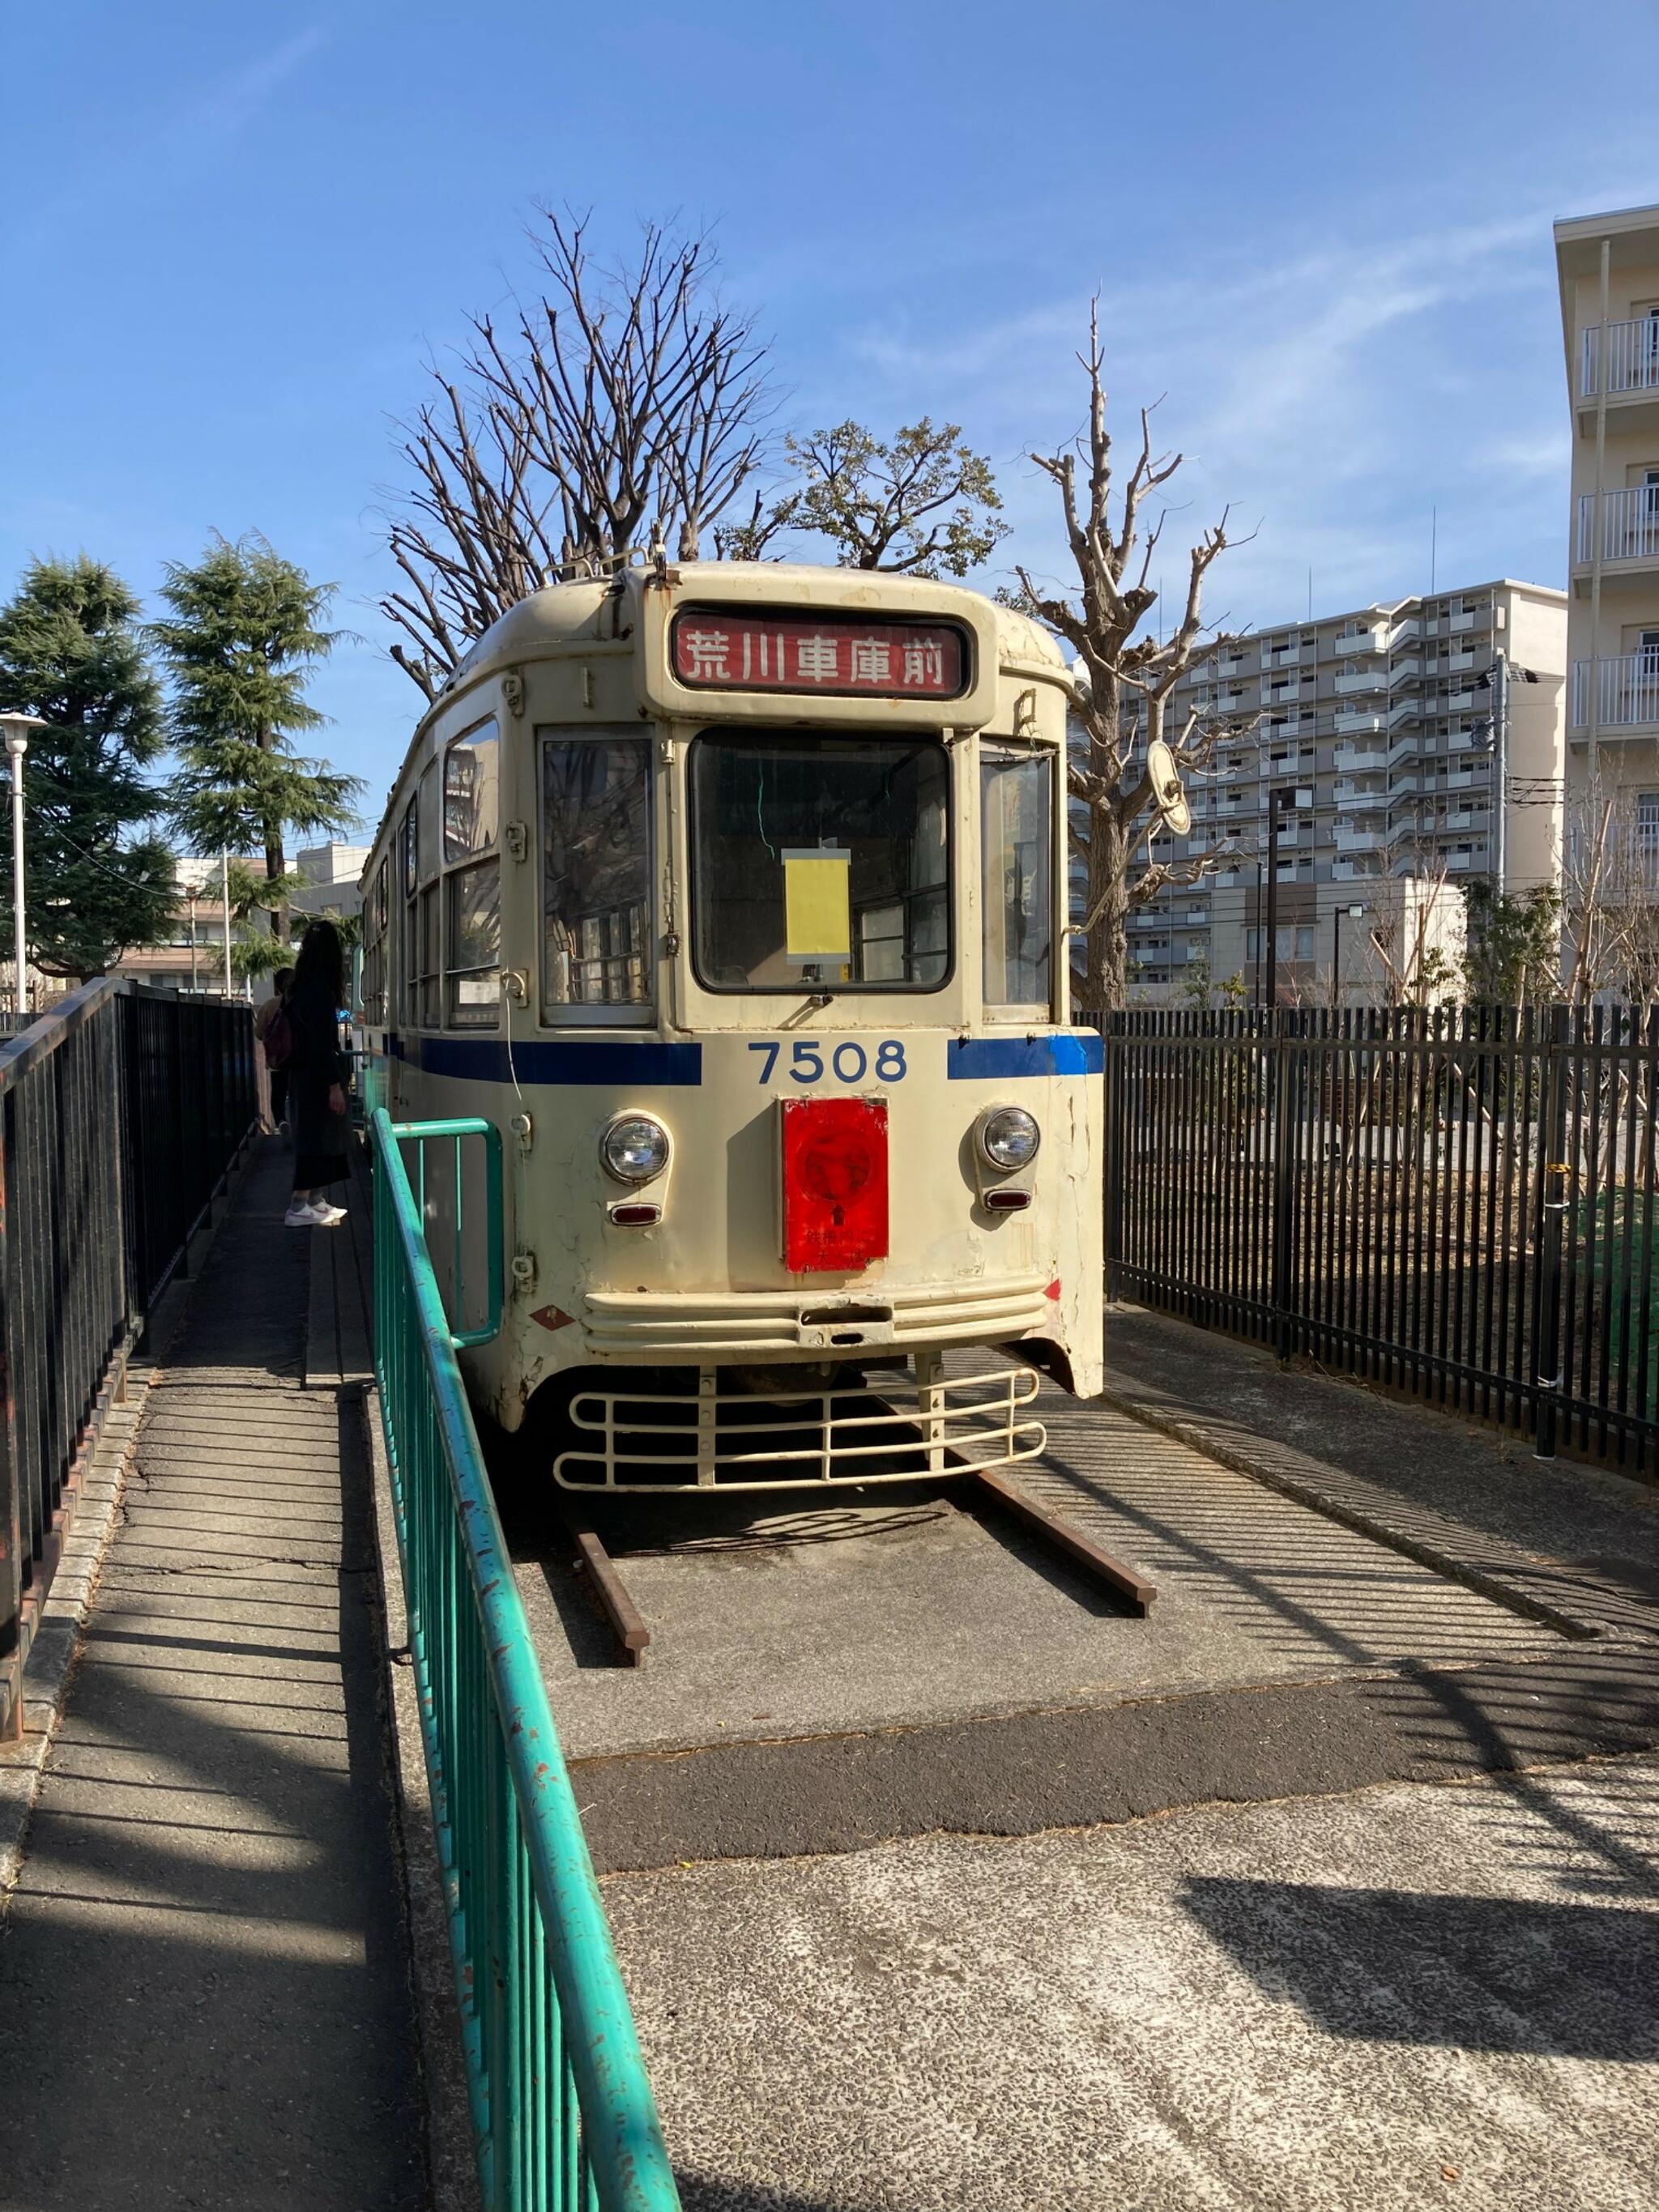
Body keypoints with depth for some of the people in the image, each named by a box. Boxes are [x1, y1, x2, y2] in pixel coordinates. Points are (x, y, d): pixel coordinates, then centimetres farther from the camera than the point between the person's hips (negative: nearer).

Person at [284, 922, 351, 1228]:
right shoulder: (319, 991, -18)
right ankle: (298, 1208, -3)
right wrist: (334, 1085, -20)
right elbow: (322, 1043, -21)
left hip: (306, 1074, 9)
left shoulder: (304, 988, 9)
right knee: (315, 1139, -5)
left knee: (318, 1139, 14)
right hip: (318, 1077, -9)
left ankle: (316, 1201, 20)